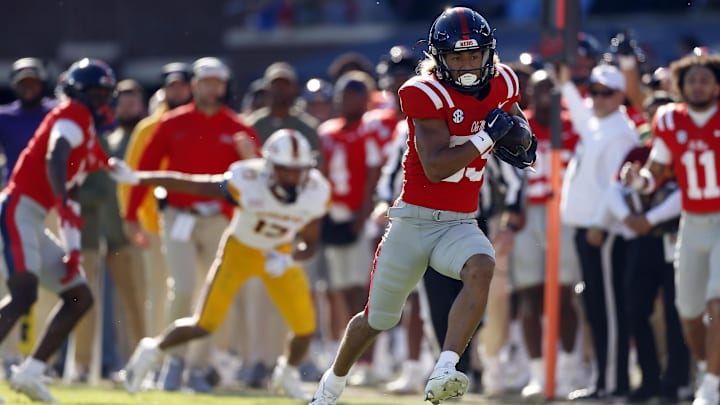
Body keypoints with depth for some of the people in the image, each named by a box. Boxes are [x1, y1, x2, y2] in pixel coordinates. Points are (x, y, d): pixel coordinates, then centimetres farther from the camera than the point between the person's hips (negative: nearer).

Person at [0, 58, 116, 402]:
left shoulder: (88, 136, 22)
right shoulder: (73, 116, -6)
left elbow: (69, 196, 23)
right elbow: (54, 159, -26)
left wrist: (72, 249, 14)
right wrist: (63, 202, -41)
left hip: (32, 222, 10)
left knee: (80, 297, 11)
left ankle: (30, 373, 10)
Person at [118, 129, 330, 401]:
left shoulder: (315, 193, -23)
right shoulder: (247, 182, -34)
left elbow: (310, 244, -9)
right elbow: (191, 184, -27)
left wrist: (288, 260, -31)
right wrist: (135, 178, -27)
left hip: (279, 254, 3)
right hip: (240, 249, -3)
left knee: (305, 327, -4)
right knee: (204, 325, -8)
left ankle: (287, 373, 30)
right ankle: (152, 351, 21)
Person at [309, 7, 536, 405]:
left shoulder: (501, 84, 0)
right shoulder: (426, 94, -17)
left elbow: (512, 115, 26)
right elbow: (436, 168, -25)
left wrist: (521, 140, 4)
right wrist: (487, 137, -28)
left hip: (459, 225, 3)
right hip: (413, 221, -3)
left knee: (481, 268, -33)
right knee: (376, 319, 12)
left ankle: (443, 373, -39)